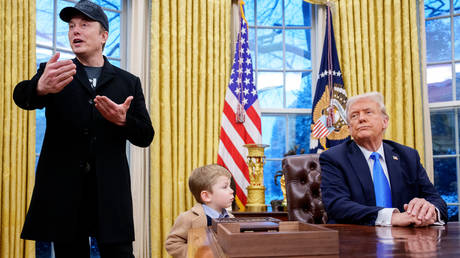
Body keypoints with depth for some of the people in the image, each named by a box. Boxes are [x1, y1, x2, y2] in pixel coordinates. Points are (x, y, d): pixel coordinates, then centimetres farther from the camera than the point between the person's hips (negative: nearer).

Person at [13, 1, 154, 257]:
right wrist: (41, 87, -38)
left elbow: (146, 136, 7)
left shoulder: (128, 82, 10)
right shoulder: (54, 73, 8)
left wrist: (123, 121, -15)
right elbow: (22, 95, -13)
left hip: (111, 191, 0)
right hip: (64, 190, 0)